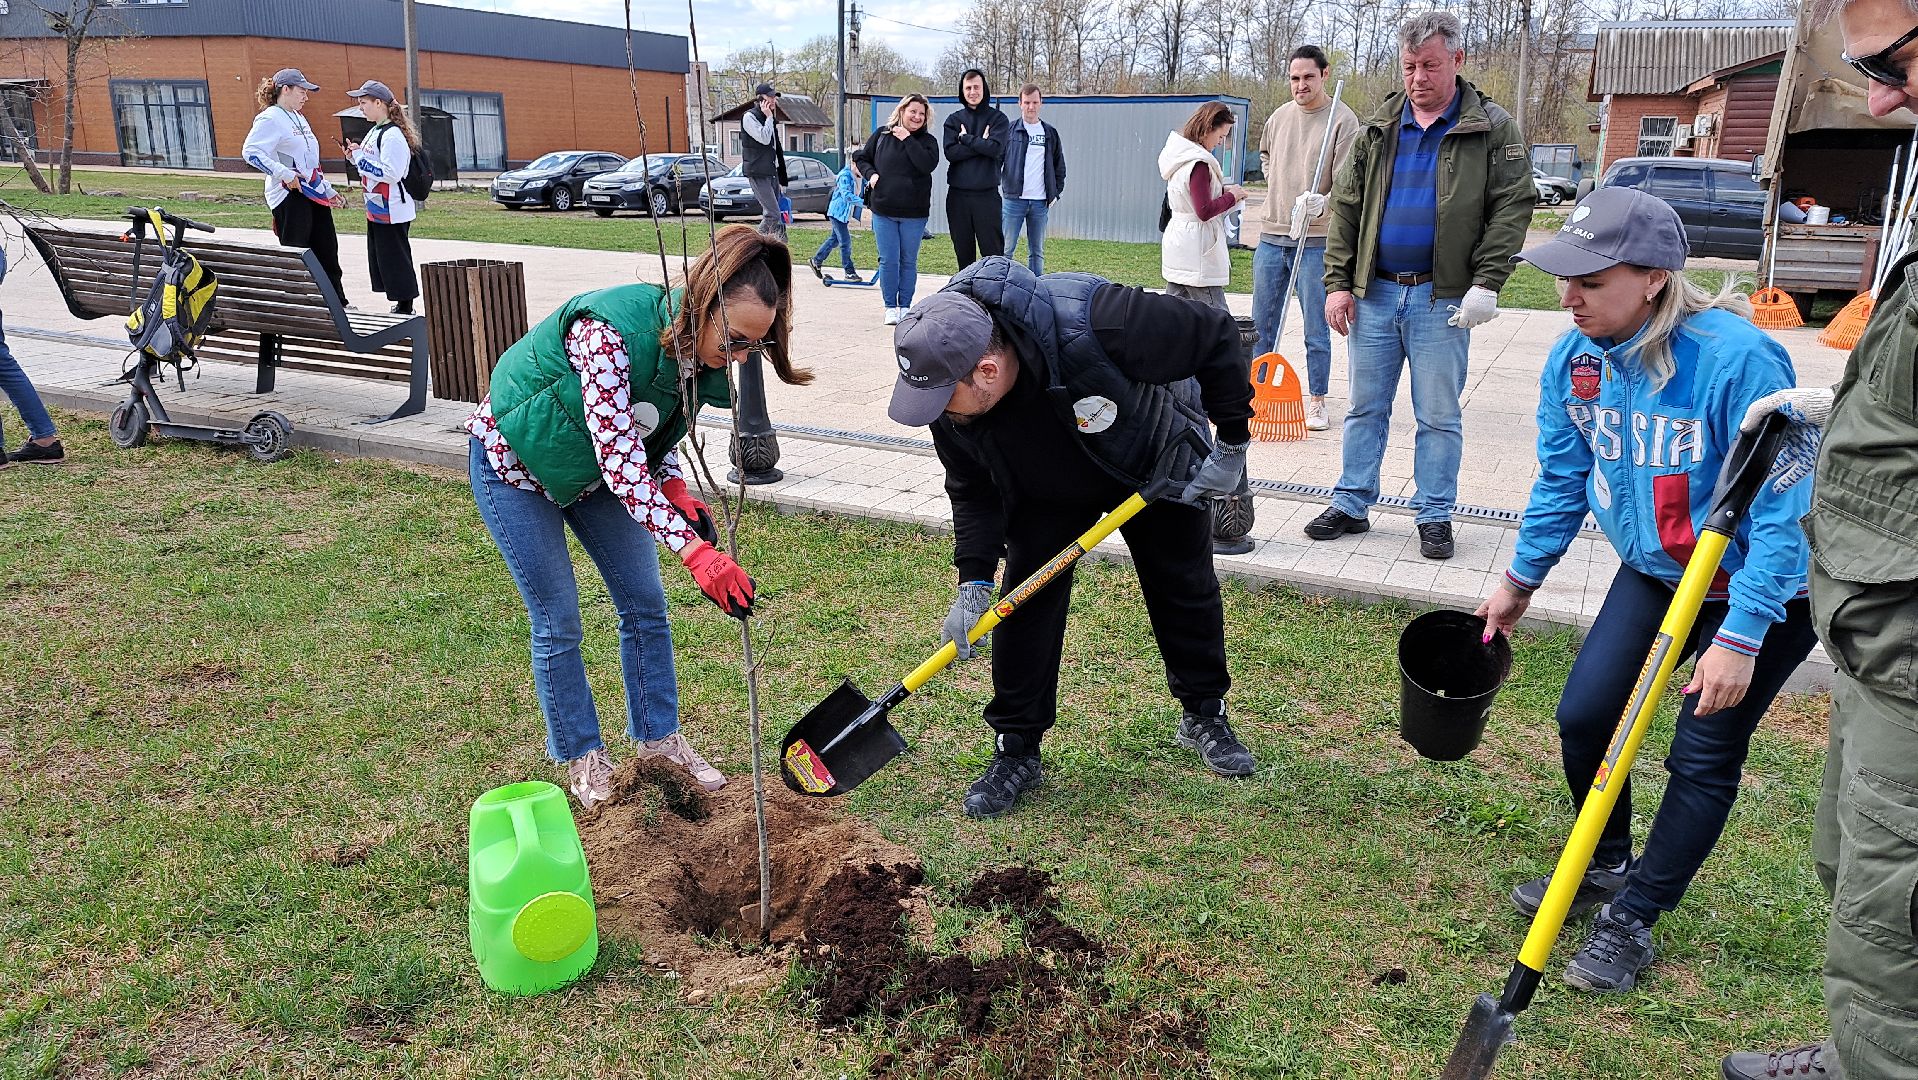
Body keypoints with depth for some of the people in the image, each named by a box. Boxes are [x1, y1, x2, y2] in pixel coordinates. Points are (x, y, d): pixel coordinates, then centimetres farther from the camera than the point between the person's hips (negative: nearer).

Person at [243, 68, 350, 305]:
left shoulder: (299, 119, 20)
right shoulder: (270, 119, -9)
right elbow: (250, 152, -20)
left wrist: (330, 191, 23)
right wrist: (285, 174, -25)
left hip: (314, 194, 9)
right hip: (290, 196, -9)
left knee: (328, 250, 11)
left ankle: (338, 303, 20)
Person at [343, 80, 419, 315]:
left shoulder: (393, 135, -16)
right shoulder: (374, 132, 14)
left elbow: (391, 173, -24)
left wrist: (360, 158, -17)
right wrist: (356, 157, 5)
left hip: (392, 211, -10)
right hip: (376, 208, 10)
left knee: (396, 258, -4)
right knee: (380, 258, 13)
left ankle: (405, 307, 4)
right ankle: (400, 305, 19)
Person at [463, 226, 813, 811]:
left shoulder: (695, 347, -16)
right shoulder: (608, 331, -39)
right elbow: (619, 458, -44)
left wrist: (676, 491, -19)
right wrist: (697, 553, -51)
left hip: (596, 470, 7)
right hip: (514, 464, -6)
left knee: (645, 604, 7)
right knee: (558, 622, -1)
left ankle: (658, 739, 24)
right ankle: (582, 758, 19)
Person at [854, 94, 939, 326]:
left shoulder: (927, 141, 2)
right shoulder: (882, 135, 5)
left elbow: (928, 164, -18)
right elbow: (861, 157, 14)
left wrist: (908, 140, -15)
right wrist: (870, 174, -5)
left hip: (914, 213, 0)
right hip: (883, 210, 1)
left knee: (909, 261, 7)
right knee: (888, 260, 1)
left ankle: (905, 306, 17)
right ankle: (890, 307, 10)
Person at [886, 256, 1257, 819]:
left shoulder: (1095, 324, -46)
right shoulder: (949, 387, -29)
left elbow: (1215, 335, -30)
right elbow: (972, 492, -13)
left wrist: (1232, 444, -23)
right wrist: (973, 581, -24)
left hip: (1157, 463, -2)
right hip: (1047, 492, 2)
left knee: (1187, 591, 9)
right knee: (1026, 602, -7)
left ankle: (1205, 716, 33)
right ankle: (1015, 752, 8)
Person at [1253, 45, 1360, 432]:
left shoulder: (1343, 120, -8)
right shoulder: (1280, 116, 9)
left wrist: (1321, 203, -31)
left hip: (1316, 240, -5)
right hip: (1271, 235, 5)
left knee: (1317, 330, 1)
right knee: (1262, 324, 13)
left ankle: (1317, 401, 10)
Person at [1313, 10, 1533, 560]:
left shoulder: (1492, 128, 0)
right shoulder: (1378, 129, 9)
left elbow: (1513, 206, -5)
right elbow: (1346, 206, 9)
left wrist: (1487, 284, -14)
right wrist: (1338, 282, 0)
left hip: (1443, 298, -3)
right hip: (1374, 293, 3)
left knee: (1438, 415, 5)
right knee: (1365, 407, 10)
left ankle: (1435, 515, 16)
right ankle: (1351, 504, 19)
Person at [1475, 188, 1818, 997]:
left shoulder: (1736, 360, -32)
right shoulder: (1575, 358, -12)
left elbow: (1781, 510, -28)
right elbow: (1563, 478, 4)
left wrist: (1740, 635, -29)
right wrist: (1522, 579, 11)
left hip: (1763, 591, -6)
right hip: (1655, 569, 6)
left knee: (1703, 756, 1)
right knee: (1583, 715, 3)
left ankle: (1631, 919, 17)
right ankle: (1605, 865, 30)